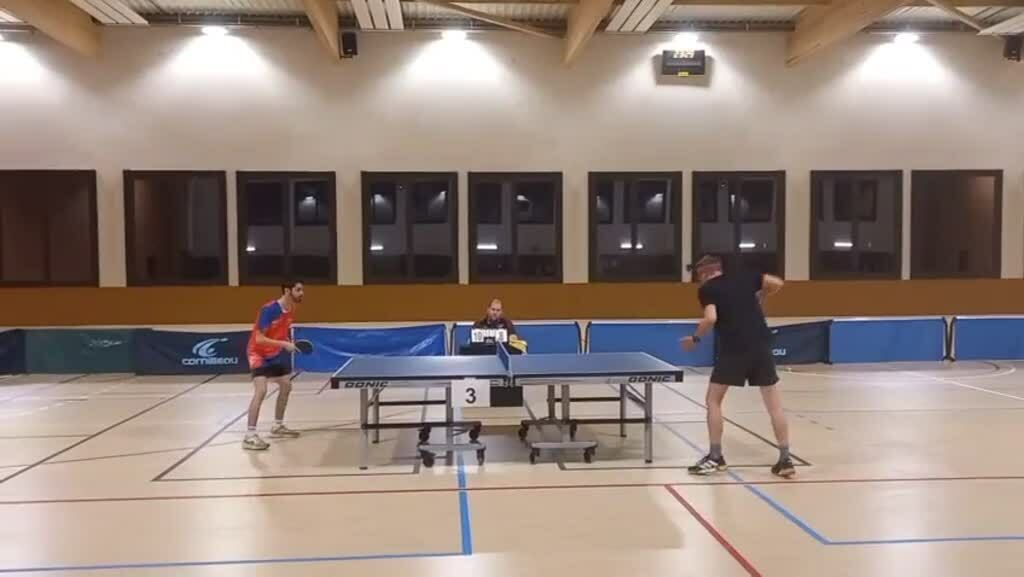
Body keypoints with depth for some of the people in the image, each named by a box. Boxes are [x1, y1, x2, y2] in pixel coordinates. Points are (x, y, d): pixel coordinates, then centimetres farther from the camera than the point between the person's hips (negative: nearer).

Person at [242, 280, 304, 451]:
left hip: (275, 353, 9)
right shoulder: (268, 310, -26)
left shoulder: (291, 310, -2)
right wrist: (284, 344, -34)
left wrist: (290, 343, -2)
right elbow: (259, 339, -29)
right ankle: (249, 436, -19)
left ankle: (277, 426, 30)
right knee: (261, 391, -22)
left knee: (286, 386, 14)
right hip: (259, 353, -9)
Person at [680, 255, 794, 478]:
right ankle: (785, 460, 9)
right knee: (774, 404, 9)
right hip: (761, 345, 4)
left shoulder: (707, 289, 2)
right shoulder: (744, 276, 14)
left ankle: (715, 457, 12)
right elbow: (777, 283, 11)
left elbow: (711, 319, -14)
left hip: (733, 349, -4)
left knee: (713, 401, 11)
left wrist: (695, 338, 1)